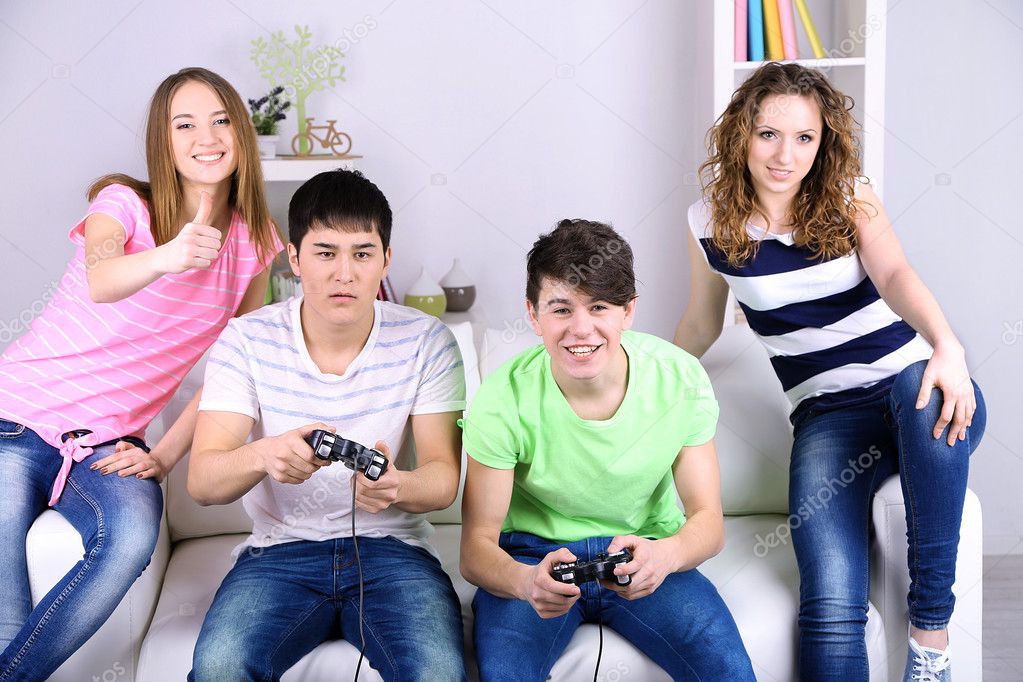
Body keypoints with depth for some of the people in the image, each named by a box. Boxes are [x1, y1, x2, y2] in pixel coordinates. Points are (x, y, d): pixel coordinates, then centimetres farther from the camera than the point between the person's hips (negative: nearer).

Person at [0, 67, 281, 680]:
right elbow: (100, 282, -32)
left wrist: (167, 454, -2)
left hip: (109, 442, 3)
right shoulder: (124, 203, -8)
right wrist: (166, 258, -55)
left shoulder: (256, 241, 4)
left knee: (134, 531, -32)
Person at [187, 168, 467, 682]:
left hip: (392, 548, 0)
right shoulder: (247, 341, -3)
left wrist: (398, 486, -32)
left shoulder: (425, 341, -2)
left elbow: (443, 476, -6)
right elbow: (201, 480, -11)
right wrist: (262, 455, -35)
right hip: (281, 549, 0)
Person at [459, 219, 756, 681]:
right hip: (534, 553, -1)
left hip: (645, 551, 1)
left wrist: (666, 554, -34)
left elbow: (707, 519, -8)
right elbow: (477, 547, -16)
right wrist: (526, 581, -41)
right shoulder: (503, 399, -19)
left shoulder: (681, 379, -14)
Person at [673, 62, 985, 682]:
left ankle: (931, 627, -27)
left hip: (914, 380, 0)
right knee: (831, 610, -27)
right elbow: (701, 326, 20)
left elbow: (895, 276, -19)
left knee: (928, 397, -42)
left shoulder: (851, 198, 1)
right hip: (828, 414, 0)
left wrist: (946, 345, -39)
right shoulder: (711, 223, 3)